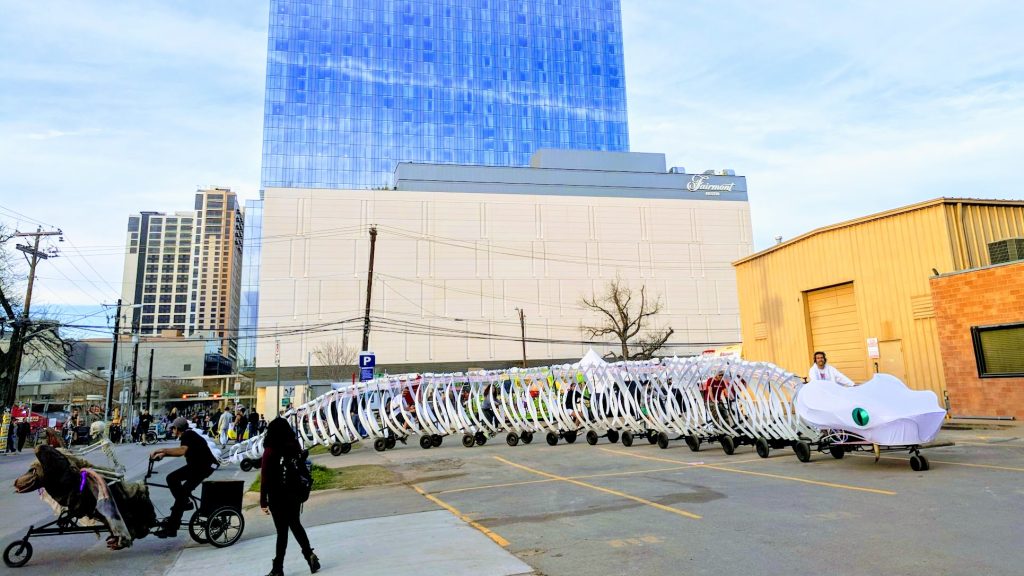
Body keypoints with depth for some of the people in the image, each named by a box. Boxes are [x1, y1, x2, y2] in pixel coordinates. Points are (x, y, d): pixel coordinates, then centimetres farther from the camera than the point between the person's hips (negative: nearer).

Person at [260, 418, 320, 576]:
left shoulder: (270, 451, -14)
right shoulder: (295, 447, 0)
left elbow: (265, 478, -13)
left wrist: (263, 501, -6)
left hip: (278, 497, -4)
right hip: (295, 494, 4)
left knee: (282, 530, 4)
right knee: (295, 525, 20)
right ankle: (309, 555, 12)